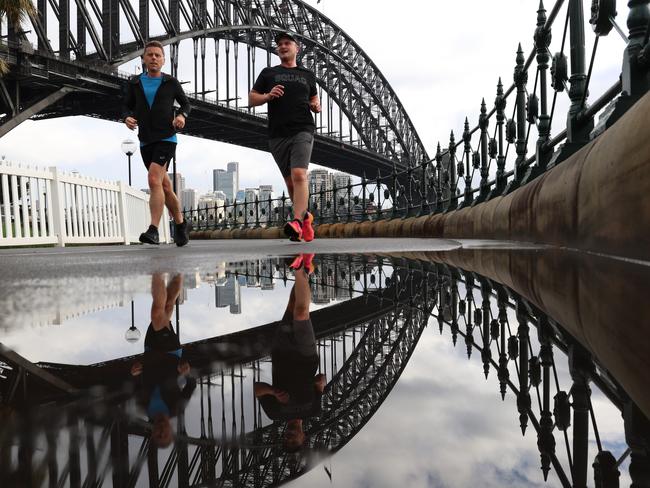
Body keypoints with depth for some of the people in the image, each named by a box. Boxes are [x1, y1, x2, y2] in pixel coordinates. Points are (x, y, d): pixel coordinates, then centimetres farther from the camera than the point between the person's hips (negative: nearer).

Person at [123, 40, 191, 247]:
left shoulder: (171, 82, 3)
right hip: (146, 141, 4)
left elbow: (185, 103, 15)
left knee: (154, 179, -22)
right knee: (165, 186, 11)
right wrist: (127, 118, -6)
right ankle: (180, 224, 27)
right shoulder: (135, 83, 9)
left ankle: (153, 230, -24)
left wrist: (182, 116, -6)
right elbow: (127, 106, 16)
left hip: (166, 138, -4)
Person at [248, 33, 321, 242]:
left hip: (303, 130, -2)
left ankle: (297, 222, -30)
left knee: (299, 174, -22)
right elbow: (251, 99, 12)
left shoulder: (307, 75, 18)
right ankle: (305, 216, 25)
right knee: (290, 180, 6)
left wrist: (316, 106, 4)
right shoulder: (268, 73, 16)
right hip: (277, 134, 2)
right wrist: (267, 95, -8)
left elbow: (314, 99, 28)